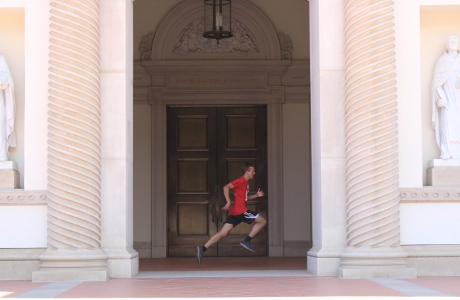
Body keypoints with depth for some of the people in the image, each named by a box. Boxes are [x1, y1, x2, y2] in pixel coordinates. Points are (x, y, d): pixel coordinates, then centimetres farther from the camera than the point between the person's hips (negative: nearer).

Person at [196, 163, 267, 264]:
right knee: (262, 221, 0)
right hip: (240, 210, -9)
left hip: (234, 213, 9)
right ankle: (247, 241, -3)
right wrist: (229, 202, -24)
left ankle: (202, 249, -9)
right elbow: (226, 187, -19)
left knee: (223, 233, 0)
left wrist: (256, 195, 20)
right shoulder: (241, 181, -8)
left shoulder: (246, 182, 23)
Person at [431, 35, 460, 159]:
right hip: (447, 97, -2)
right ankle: (446, 152, -17)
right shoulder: (442, 61, 5)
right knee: (447, 122, -14)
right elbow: (437, 82, 0)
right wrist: (440, 98, -11)